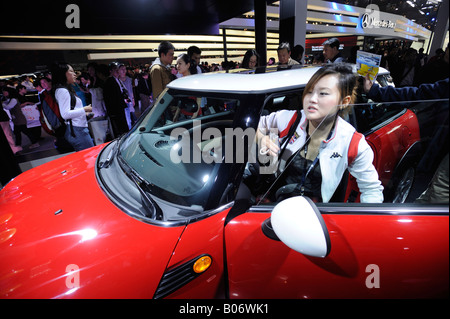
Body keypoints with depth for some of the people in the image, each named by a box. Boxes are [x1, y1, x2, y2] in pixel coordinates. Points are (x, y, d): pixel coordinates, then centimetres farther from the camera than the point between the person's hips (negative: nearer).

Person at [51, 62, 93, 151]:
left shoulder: (67, 90, 20)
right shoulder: (62, 90, -11)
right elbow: (65, 114, -19)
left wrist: (84, 113, 23)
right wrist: (84, 109, -12)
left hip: (80, 128, 10)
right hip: (76, 130, -10)